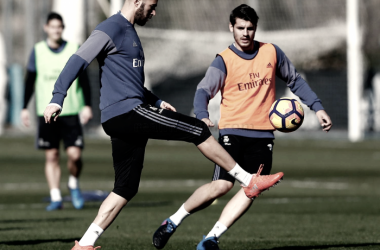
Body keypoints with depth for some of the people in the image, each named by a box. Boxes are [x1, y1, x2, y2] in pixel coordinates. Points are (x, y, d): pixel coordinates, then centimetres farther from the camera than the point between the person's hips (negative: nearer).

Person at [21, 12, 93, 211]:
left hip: (71, 111, -1)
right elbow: (30, 81, 10)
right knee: (51, 156, 0)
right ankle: (55, 197, 5)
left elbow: (84, 80, 6)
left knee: (75, 155, -8)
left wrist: (87, 106, -1)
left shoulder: (74, 50, 3)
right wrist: (24, 108, 7)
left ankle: (74, 185, 19)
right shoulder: (37, 51, 5)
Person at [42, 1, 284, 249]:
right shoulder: (111, 29, -7)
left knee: (126, 188, 8)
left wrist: (156, 102, 24)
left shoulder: (130, 33, 24)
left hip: (125, 122, 10)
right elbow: (78, 61, -15)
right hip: (126, 111, -10)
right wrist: (57, 99, -24)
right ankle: (249, 181, 2)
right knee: (198, 130, -6)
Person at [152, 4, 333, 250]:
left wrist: (318, 107, 13)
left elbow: (295, 81, 20)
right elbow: (204, 91, -16)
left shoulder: (272, 52, 8)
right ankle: (173, 222, 0)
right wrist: (202, 116, -37)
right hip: (233, 132, -4)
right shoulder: (224, 61, -4)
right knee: (222, 185, -17)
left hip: (263, 134, 4)